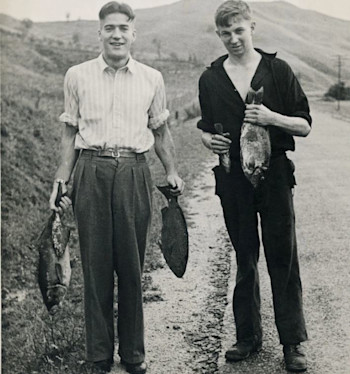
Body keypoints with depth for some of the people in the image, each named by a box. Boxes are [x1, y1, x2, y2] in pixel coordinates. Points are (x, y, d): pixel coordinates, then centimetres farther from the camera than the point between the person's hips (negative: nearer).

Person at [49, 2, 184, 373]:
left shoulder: (151, 78, 9)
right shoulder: (77, 76, 7)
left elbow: (160, 130, 17)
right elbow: (70, 133, 11)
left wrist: (171, 171, 6)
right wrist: (60, 183, 5)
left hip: (133, 172, 1)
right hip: (91, 172, 0)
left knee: (132, 265, 4)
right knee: (96, 263, 3)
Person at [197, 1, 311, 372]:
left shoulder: (278, 70, 1)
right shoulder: (210, 79, 8)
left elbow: (304, 125, 2)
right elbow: (206, 127, 18)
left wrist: (272, 118, -16)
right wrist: (209, 139, -5)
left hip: (274, 173, -2)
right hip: (232, 176, 2)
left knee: (283, 257, 0)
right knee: (245, 259, 10)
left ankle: (293, 342, 11)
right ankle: (248, 336, 22)